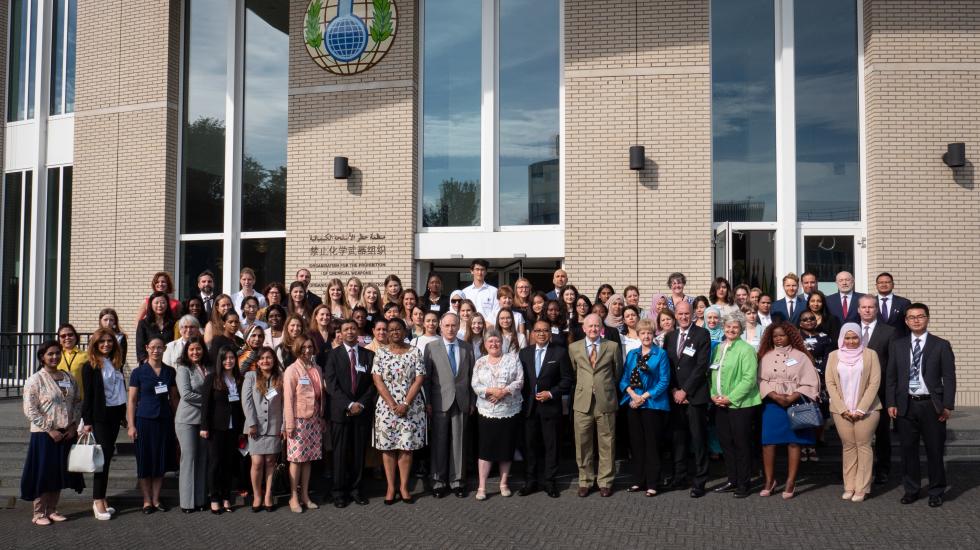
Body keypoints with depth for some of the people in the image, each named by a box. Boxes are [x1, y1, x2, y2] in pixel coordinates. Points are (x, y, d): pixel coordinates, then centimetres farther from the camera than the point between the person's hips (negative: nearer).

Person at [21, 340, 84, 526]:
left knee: (59, 474, 11)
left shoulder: (69, 378, 8)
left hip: (66, 434, 5)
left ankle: (52, 510, 23)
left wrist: (73, 425, -1)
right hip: (44, 434, -5)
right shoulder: (35, 380, -8)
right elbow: (30, 410, -13)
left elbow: (78, 402, 12)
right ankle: (39, 514, 13)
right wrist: (50, 430, -16)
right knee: (42, 474, 1)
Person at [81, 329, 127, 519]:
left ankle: (100, 498, 15)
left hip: (115, 415, 5)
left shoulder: (116, 364, 11)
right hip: (100, 416, -5)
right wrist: (87, 421, -10)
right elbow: (88, 395, -7)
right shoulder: (90, 366, -5)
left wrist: (124, 414, 12)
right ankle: (98, 501, -2)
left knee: (108, 455, 8)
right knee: (104, 455, -8)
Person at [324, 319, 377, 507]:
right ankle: (340, 492, 9)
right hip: (340, 412, -2)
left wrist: (361, 404, -7)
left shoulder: (369, 355, 9)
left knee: (359, 452, 5)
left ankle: (355, 490, 14)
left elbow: (372, 384, 5)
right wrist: (348, 405, -13)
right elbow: (331, 384, -5)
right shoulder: (333, 355, 3)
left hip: (363, 411, 2)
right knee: (340, 453, 1)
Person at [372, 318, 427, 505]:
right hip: (386, 407, 0)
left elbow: (419, 380, -4)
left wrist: (405, 404, -13)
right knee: (388, 446, 3)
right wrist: (392, 405, -13)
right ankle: (390, 487, 11)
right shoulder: (381, 354, 3)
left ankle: (404, 486, 12)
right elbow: (378, 381, -4)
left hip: (411, 407, 0)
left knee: (407, 446, 2)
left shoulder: (416, 352, 2)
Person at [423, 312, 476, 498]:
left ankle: (457, 481, 15)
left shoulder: (467, 348, 8)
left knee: (459, 442, 5)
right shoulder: (431, 347, 2)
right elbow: (426, 376, 0)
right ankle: (439, 481, 14)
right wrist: (427, 402, -5)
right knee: (439, 443, 4)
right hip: (440, 402, -2)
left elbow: (472, 376, 10)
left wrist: (472, 401, 6)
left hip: (462, 402, 2)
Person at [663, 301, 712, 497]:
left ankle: (699, 482, 5)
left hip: (695, 395, -5)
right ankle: (679, 478, 17)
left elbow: (701, 365, -9)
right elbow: (667, 365, 12)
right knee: (678, 438, 8)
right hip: (675, 395, 5)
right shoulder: (670, 337, 13)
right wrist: (673, 390, -2)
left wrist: (685, 390, -11)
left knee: (698, 440, -1)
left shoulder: (702, 334, -3)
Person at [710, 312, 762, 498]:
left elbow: (749, 378, -16)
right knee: (726, 443, 11)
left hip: (740, 404, -6)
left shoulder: (746, 349, -9)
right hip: (721, 404, 7)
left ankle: (743, 484, 10)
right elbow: (712, 373, 16)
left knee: (741, 444, 0)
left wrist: (731, 398, -17)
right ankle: (732, 480, 23)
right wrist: (714, 394, 1)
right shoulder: (718, 348, 12)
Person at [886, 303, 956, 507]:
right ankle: (911, 490, 20)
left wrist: (947, 405, -8)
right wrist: (891, 403, 1)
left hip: (932, 405, -2)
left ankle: (936, 492, 19)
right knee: (908, 450, 7)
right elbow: (891, 377, 8)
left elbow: (949, 377, -2)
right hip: (906, 405, 2)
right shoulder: (897, 345, 8)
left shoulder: (941, 345, 1)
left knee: (935, 451, 5)